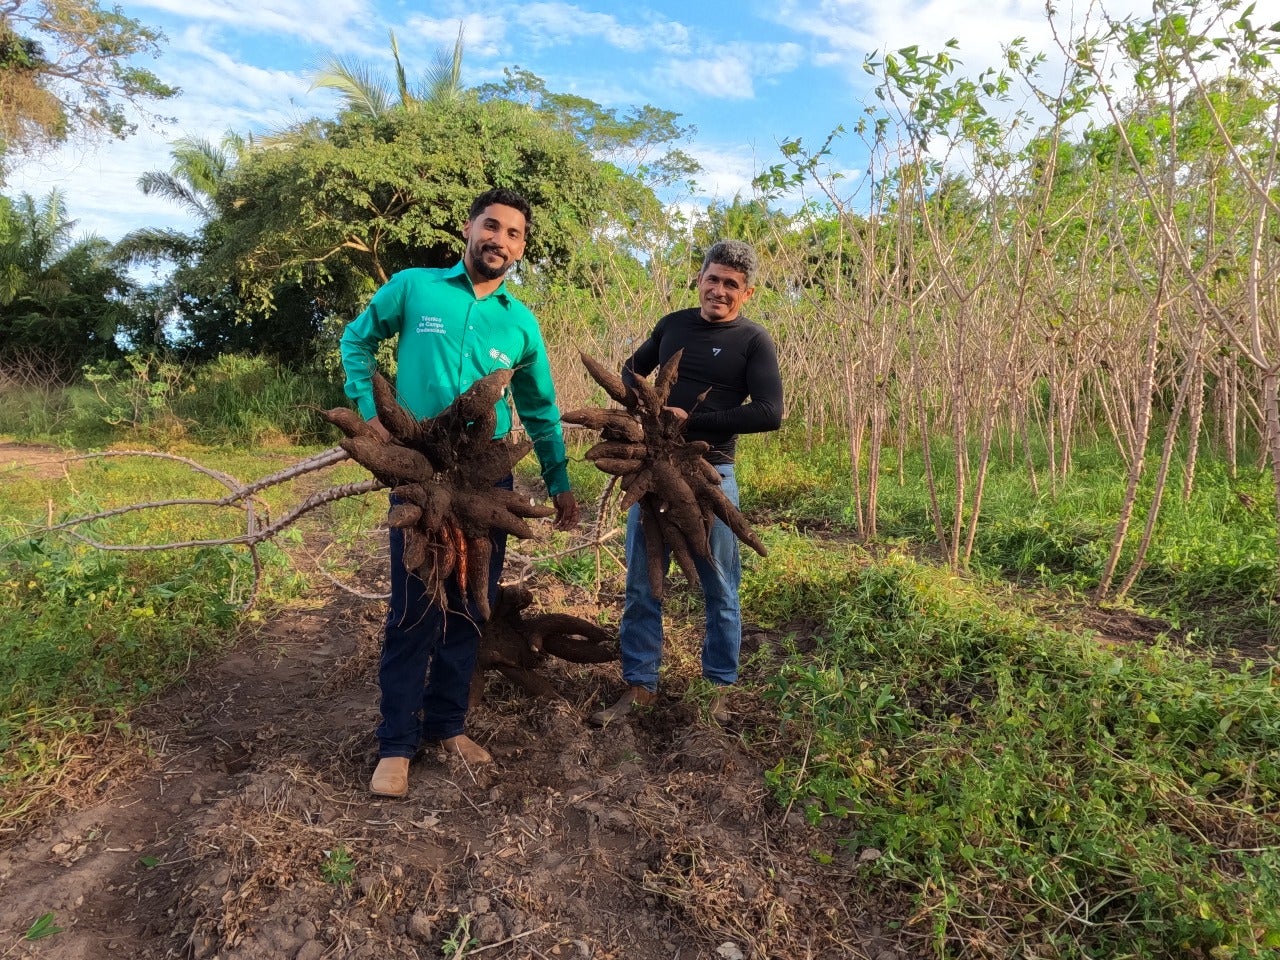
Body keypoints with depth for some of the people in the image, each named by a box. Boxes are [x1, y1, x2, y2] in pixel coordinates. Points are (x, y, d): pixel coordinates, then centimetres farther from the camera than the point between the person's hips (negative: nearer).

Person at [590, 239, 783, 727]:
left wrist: (690, 420, -18)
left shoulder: (754, 341, -4)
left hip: (711, 475, -3)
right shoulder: (672, 324, 8)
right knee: (641, 586, 7)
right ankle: (639, 686, 20)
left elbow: (769, 413, -16)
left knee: (720, 590, 9)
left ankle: (719, 688, 25)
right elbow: (632, 367, 25)